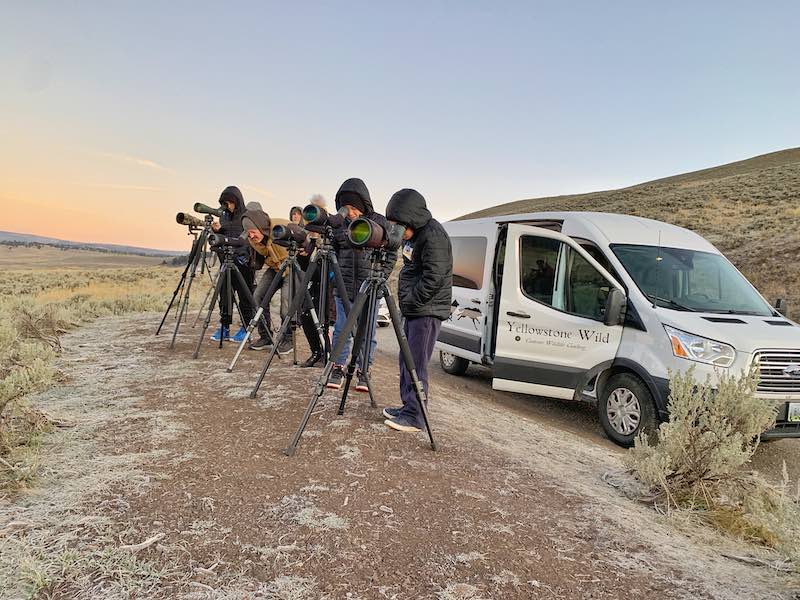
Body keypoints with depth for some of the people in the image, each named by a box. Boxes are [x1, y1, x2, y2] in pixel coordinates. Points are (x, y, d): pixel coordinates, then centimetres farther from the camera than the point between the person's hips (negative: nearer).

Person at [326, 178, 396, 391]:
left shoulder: (380, 222, -2)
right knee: (341, 329, 6)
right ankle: (338, 368, 19)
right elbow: (333, 252, 15)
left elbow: (391, 253, 2)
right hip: (344, 286, 2)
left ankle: (363, 372, 16)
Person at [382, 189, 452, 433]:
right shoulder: (415, 234, 12)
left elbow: (434, 277, -22)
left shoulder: (433, 236, -18)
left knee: (416, 364, -5)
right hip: (414, 308, 10)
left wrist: (410, 300, -14)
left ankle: (414, 417, 4)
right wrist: (406, 302, 13)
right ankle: (407, 407, 26)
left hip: (428, 310, -10)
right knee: (406, 361, 15)